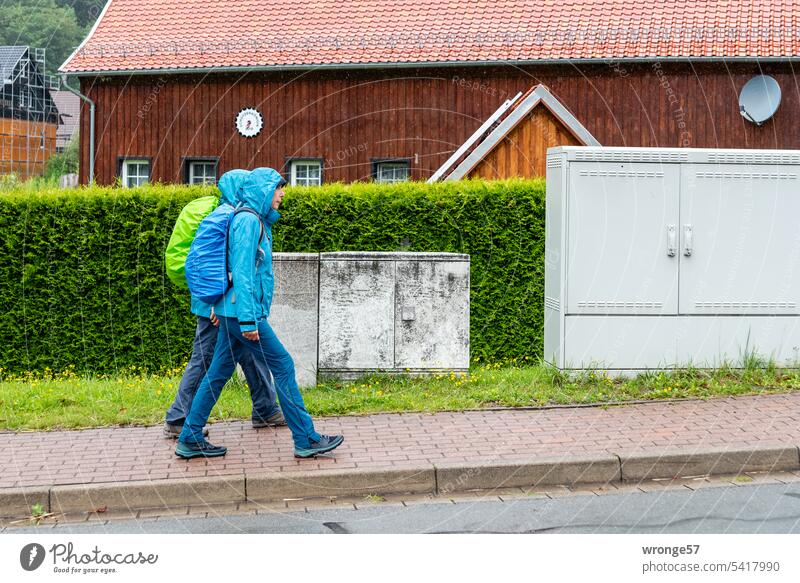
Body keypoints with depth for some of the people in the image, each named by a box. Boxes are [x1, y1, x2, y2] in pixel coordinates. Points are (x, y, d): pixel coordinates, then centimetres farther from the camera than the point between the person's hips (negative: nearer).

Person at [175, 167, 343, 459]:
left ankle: (190, 439, 15)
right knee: (282, 365, -5)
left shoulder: (258, 221, 18)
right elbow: (241, 271, -20)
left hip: (231, 313, 10)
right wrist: (248, 319, -23)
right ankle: (306, 439, -1)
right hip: (241, 311, -10)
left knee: (218, 372, 11)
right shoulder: (248, 220, -13)